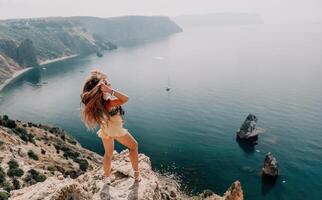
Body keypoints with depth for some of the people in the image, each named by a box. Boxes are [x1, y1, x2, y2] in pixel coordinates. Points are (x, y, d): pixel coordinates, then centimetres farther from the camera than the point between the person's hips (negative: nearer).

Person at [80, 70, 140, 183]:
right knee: (133, 146, 20)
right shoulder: (107, 103, -40)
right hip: (117, 131, -6)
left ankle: (107, 178, 42)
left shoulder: (94, 100, -19)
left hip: (105, 130, 6)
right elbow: (125, 99, -46)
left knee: (108, 154, 26)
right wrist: (111, 90, -50)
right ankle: (136, 174, 29)